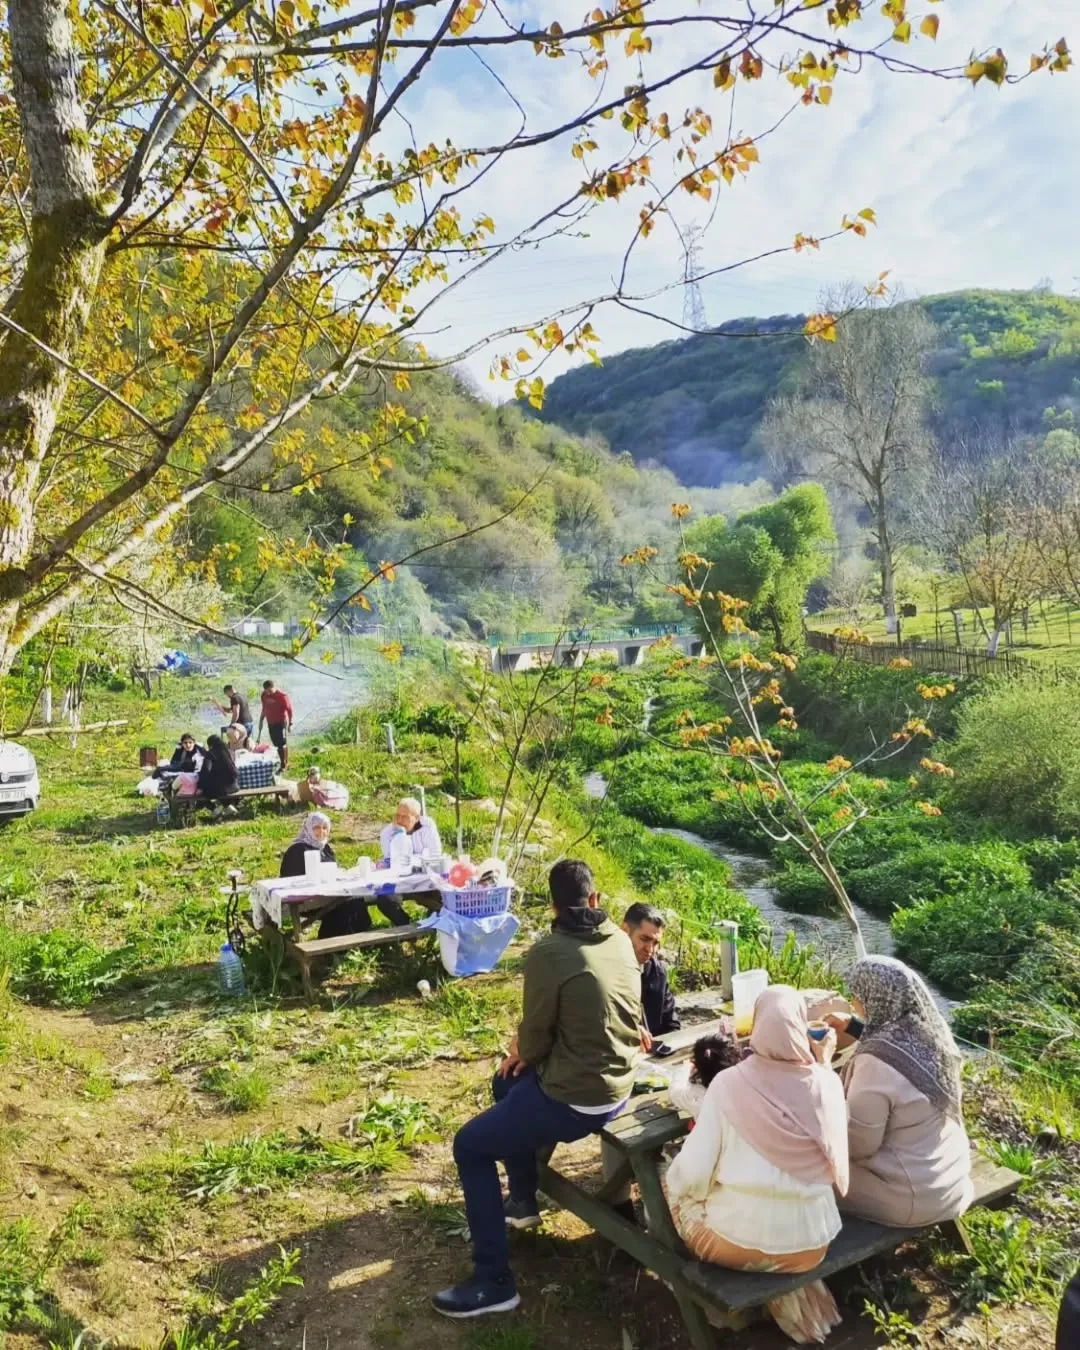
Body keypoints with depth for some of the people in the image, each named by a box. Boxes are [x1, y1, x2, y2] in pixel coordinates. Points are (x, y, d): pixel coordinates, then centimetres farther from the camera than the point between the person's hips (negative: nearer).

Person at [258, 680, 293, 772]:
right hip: (271, 723, 6)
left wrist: (290, 723, -12)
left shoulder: (282, 695, -16)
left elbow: (289, 709, -12)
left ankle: (284, 765, 4)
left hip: (281, 723, -6)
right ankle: (284, 763, 19)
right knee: (276, 744, 9)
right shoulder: (264, 695, 3)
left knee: (282, 743, -4)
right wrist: (261, 720, 18)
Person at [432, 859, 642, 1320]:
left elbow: (535, 1037, -12)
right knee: (507, 1083, 30)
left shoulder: (548, 952, -21)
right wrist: (529, 1049, 13)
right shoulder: (620, 940, 1)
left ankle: (494, 1282, 10)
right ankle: (522, 1200, 43)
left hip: (576, 1100, -8)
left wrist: (523, 1050, 12)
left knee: (469, 1146, 9)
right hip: (617, 1085, 8)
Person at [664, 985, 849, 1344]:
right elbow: (833, 1159, 9)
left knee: (673, 1180, 23)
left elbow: (692, 1178, -15)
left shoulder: (728, 1083, -18)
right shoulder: (827, 1084, -11)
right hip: (811, 1244, 5)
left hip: (737, 1243, -4)